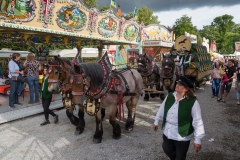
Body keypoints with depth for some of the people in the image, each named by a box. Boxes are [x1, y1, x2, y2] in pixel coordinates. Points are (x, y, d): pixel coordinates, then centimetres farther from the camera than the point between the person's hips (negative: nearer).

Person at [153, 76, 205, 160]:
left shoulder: (193, 102, -22)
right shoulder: (169, 96, -6)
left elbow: (197, 121, -18)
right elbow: (162, 109, 9)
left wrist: (198, 139, -15)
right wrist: (156, 121, 18)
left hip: (182, 136, -5)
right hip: (167, 133, 5)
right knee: (167, 150, 25)